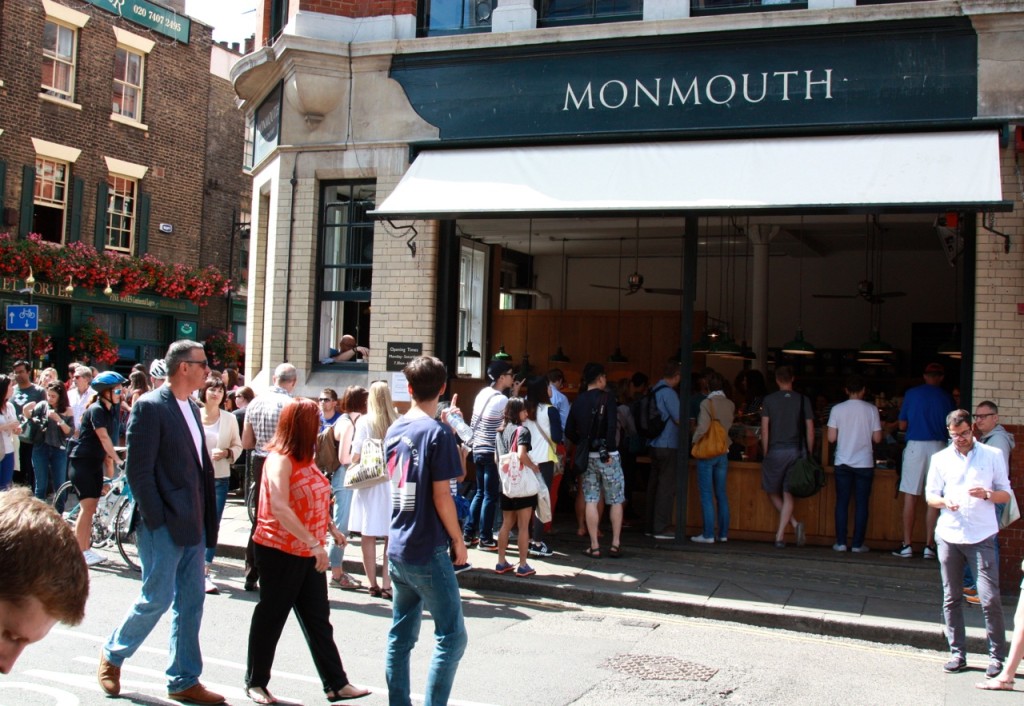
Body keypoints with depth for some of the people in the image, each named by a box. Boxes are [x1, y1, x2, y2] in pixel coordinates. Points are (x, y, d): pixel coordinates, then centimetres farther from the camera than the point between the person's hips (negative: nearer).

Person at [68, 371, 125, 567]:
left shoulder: (111, 410, 9)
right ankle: (79, 552, -4)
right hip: (82, 461, -8)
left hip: (96, 462, 8)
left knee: (92, 507, 9)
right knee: (87, 506, -10)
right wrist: (118, 459, -28)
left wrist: (109, 464, 8)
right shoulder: (96, 409, -16)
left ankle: (86, 549, 15)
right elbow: (103, 437, -24)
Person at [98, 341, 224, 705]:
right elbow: (138, 470, -16)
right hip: (165, 525, -8)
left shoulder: (191, 407, 12)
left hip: (192, 524, 8)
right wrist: (156, 521, -17)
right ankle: (112, 655, 26)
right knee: (157, 598, 1)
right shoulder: (149, 407, -13)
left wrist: (206, 519, 9)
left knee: (191, 602, 9)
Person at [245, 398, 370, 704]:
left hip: (307, 553, 8)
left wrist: (332, 529, 10)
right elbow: (279, 509, -27)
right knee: (271, 617, 5)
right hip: (280, 551, -8)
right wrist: (314, 544, -30)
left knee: (318, 619, 8)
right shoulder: (280, 460, -16)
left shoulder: (305, 458, 11)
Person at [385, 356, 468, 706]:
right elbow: (441, 495, -14)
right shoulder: (437, 432, -13)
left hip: (396, 549, 7)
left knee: (401, 634, 13)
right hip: (427, 552, -7)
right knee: (452, 636, 0)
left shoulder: (394, 430, 8)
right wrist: (458, 540, -5)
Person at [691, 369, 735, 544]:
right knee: (721, 494, 11)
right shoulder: (730, 404, 3)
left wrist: (694, 442, -5)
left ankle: (708, 534, -1)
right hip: (723, 453, 5)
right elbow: (729, 426, 7)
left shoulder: (707, 403, -13)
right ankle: (723, 533, 14)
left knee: (706, 495, -1)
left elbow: (703, 427, -20)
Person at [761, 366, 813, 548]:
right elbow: (810, 429, 1)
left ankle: (794, 523, -4)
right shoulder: (803, 400, 2)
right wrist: (809, 454, 9)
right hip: (796, 451, 2)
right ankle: (780, 536, -3)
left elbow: (764, 429, -2)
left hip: (775, 452, -2)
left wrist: (765, 453, 5)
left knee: (772, 492, 12)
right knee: (788, 495, 4)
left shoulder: (769, 400, -1)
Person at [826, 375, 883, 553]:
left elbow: (831, 438, -4)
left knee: (842, 502, 7)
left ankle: (841, 542, 6)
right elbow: (877, 438, -3)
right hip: (864, 463, -1)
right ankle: (858, 544, 6)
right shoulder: (871, 409, -5)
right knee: (861, 503, 5)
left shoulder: (837, 409, -4)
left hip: (842, 463, 1)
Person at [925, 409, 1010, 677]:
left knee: (990, 598, -9)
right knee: (951, 598, 6)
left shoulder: (993, 455, 5)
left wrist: (987, 494, -15)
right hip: (949, 536, 3)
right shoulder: (940, 459, 10)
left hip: (982, 537, -3)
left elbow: (1006, 494, 7)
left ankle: (997, 656, 1)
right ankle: (957, 653, 15)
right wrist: (944, 501, -11)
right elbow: (930, 495, 11)